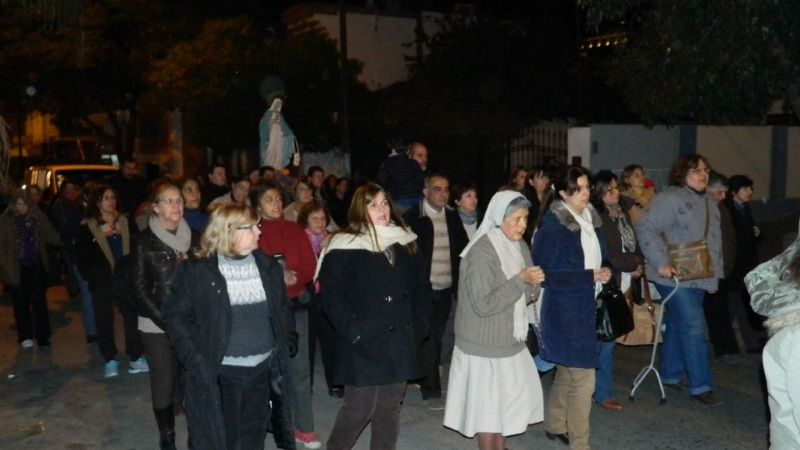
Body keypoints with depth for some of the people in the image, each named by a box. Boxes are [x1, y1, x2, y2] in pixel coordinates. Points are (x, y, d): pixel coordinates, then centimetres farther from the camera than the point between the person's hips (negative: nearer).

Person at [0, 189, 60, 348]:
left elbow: (51, 235, 0)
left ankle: (43, 336, 11)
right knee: (21, 302, 9)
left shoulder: (38, 216, -1)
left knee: (39, 301, 2)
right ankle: (25, 336, 22)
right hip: (17, 269, 0)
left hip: (36, 266, 0)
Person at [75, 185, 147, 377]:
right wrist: (91, 276, -6)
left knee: (132, 316, 0)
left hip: (125, 277, 2)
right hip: (102, 282, -2)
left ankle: (136, 358, 8)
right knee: (104, 321, 5)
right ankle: (110, 361, 15)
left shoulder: (125, 222, 8)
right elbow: (82, 257, 2)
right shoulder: (87, 227, 1)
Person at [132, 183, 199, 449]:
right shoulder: (145, 242, -4)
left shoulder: (194, 238, 5)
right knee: (164, 382, 3)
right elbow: (140, 288, -5)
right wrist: (166, 321, -12)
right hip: (157, 325, -2)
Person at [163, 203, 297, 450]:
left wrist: (287, 345, 6)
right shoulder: (195, 271, -10)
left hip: (262, 370, 4)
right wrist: (195, 360, -14)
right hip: (218, 375, -4)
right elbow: (176, 316, -7)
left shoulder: (269, 267, 5)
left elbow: (282, 310, 15)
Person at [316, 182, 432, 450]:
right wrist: (353, 332, -17)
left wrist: (419, 323, 7)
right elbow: (331, 295, -12)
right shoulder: (344, 247, -8)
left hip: (399, 343, 6)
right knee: (360, 407, -1)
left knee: (390, 408, 12)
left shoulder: (403, 242, 11)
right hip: (363, 345, -5)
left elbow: (421, 285, 17)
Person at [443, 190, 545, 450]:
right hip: (484, 346, -7)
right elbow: (483, 305, -26)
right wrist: (520, 281, -23)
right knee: (488, 409, 7)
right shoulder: (481, 252, -21)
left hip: (510, 342, 7)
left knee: (504, 402, 16)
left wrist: (533, 285, -11)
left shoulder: (520, 247, 4)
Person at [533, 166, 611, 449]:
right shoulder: (553, 225, -16)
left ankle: (555, 425, 38)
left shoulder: (590, 218, 7)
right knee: (583, 379, -5)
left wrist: (601, 273, 3)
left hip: (584, 307, 8)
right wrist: (589, 277, -20)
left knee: (566, 372, 21)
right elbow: (545, 272, -18)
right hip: (565, 310, -8)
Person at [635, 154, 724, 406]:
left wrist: (715, 273, 18)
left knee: (678, 326, 16)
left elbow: (715, 241, 22)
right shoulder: (669, 199, -13)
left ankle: (670, 375, 27)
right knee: (694, 328, -9)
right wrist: (661, 264, -23)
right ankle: (700, 386, -3)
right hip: (675, 277, -8)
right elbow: (646, 229, -19)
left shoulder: (709, 202, 15)